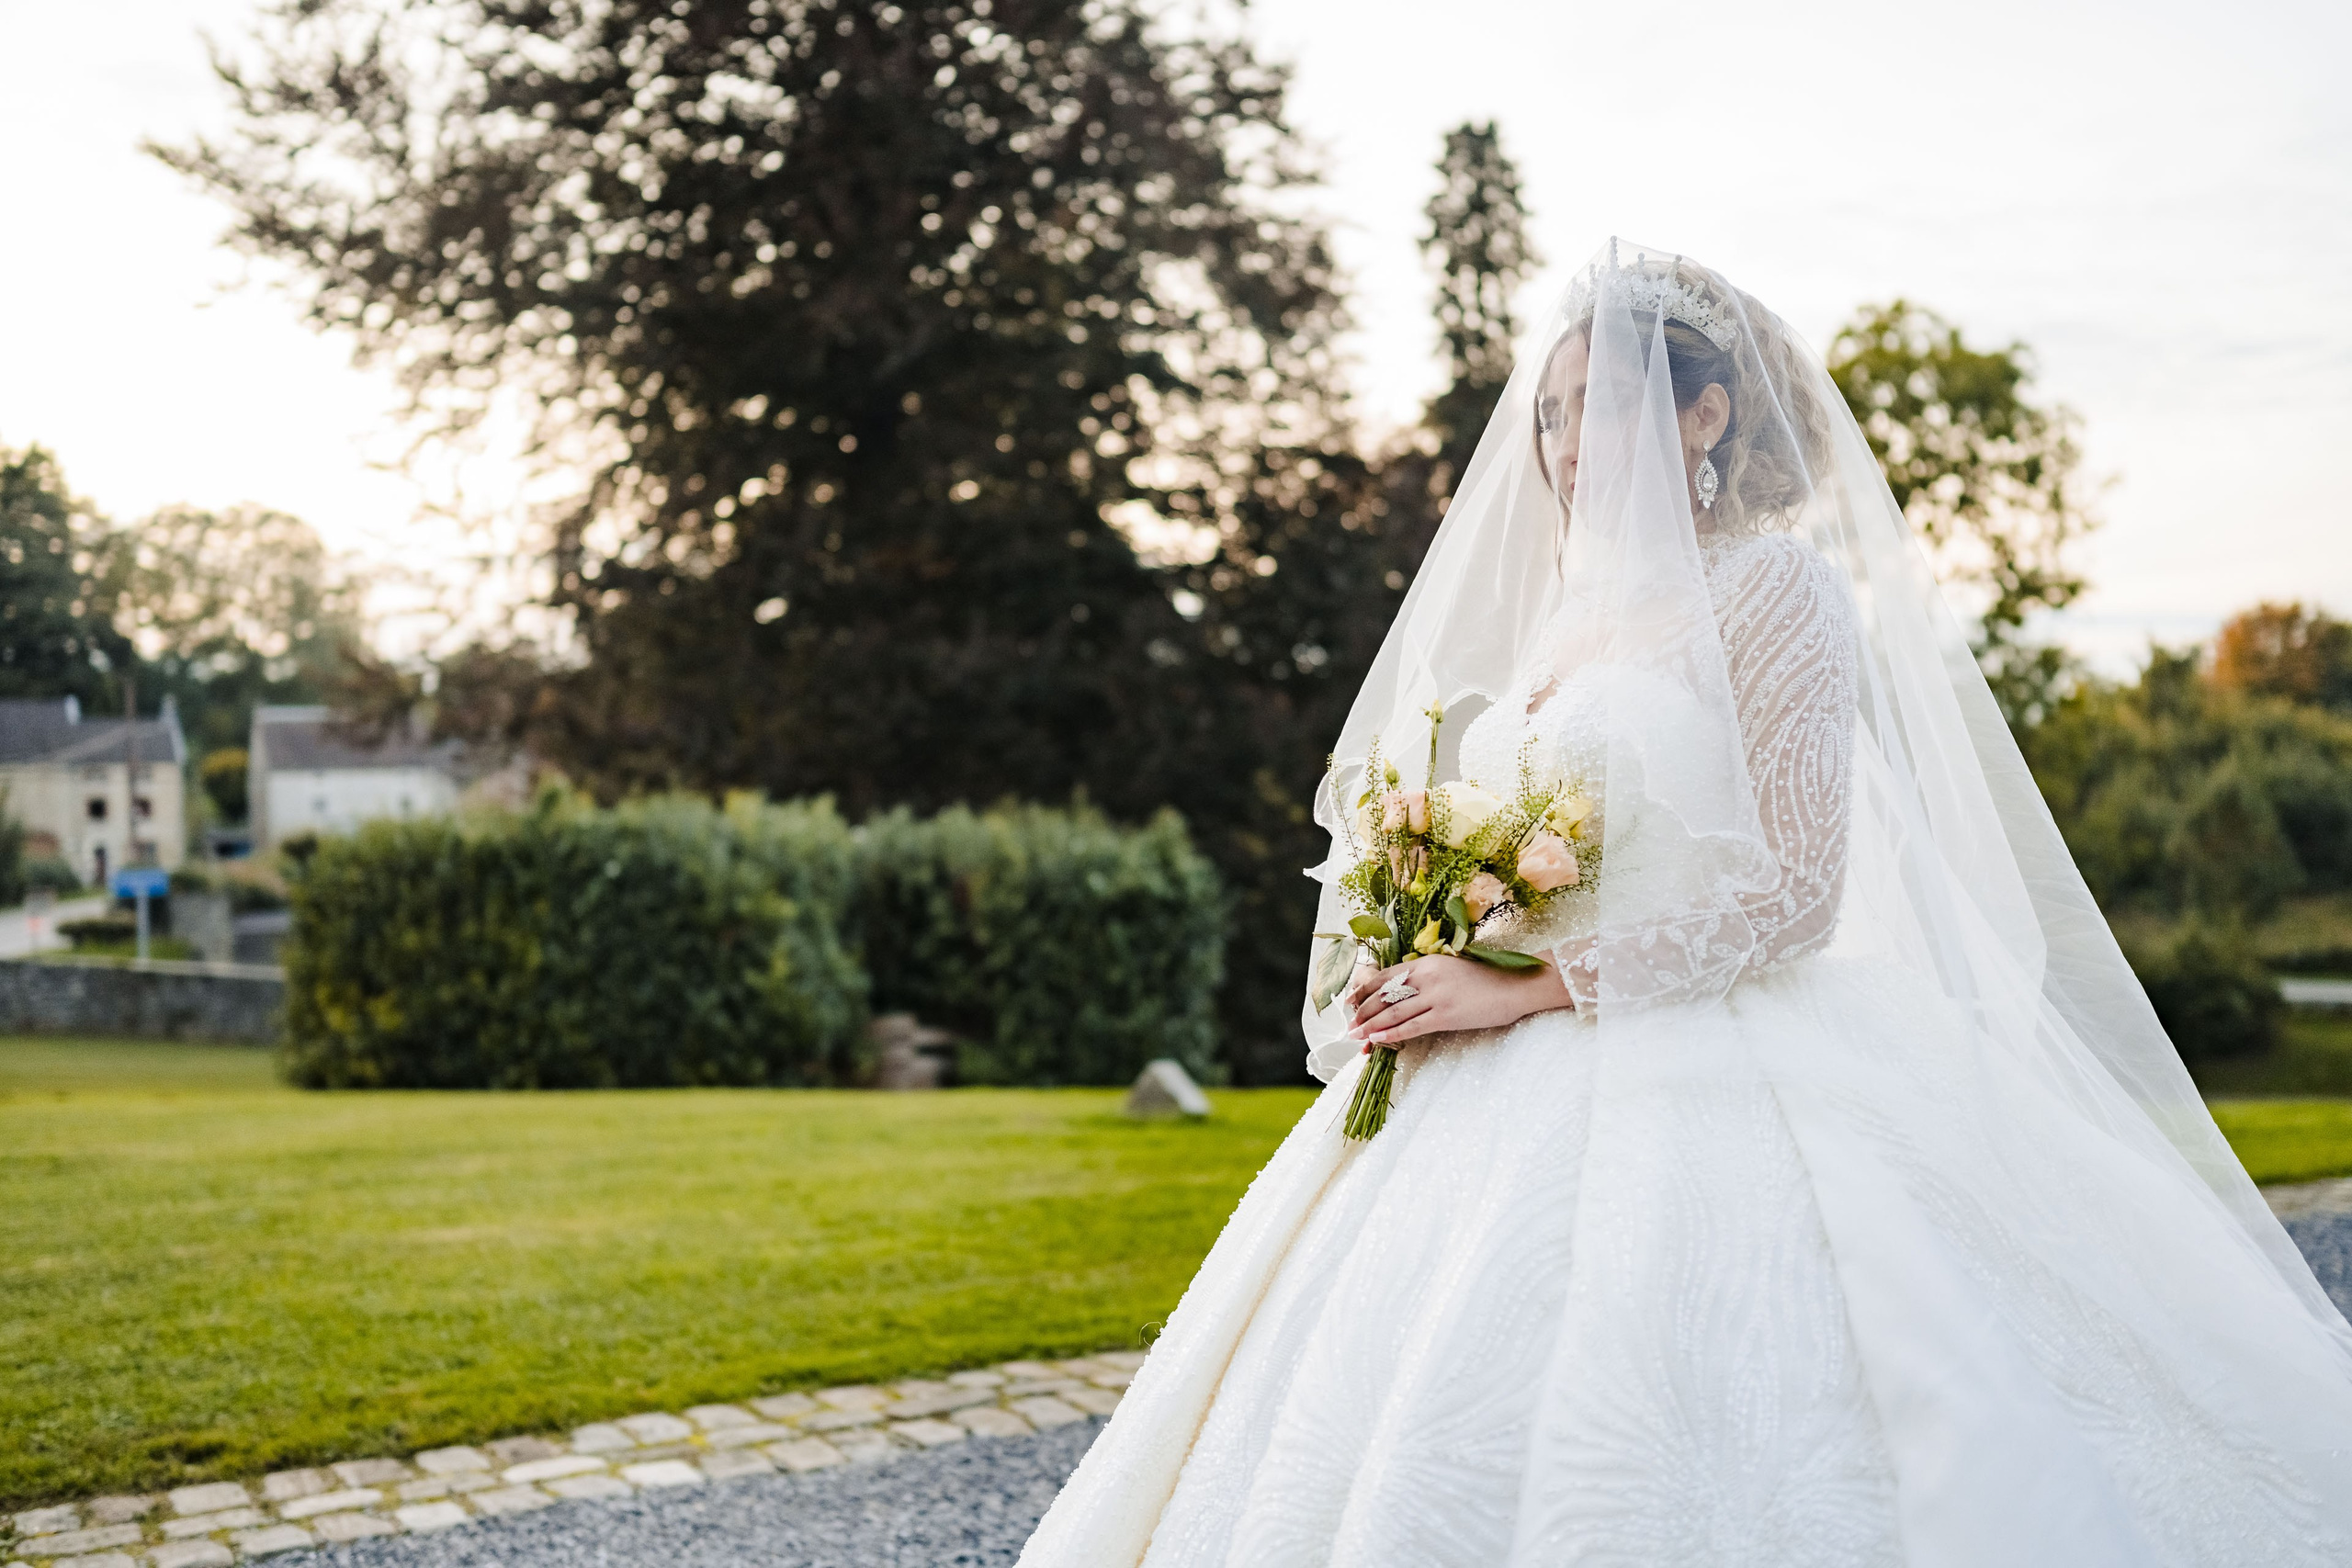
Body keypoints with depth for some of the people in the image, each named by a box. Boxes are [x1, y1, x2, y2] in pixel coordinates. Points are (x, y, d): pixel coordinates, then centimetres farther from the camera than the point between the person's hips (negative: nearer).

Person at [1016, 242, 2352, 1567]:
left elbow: (1798, 888, -13)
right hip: (1533, 1098, 7)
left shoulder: (1772, 583, -2)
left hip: (1710, 1096, -7)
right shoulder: (1568, 623, 20)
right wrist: (1419, 985, 3)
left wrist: (1529, 987, -14)